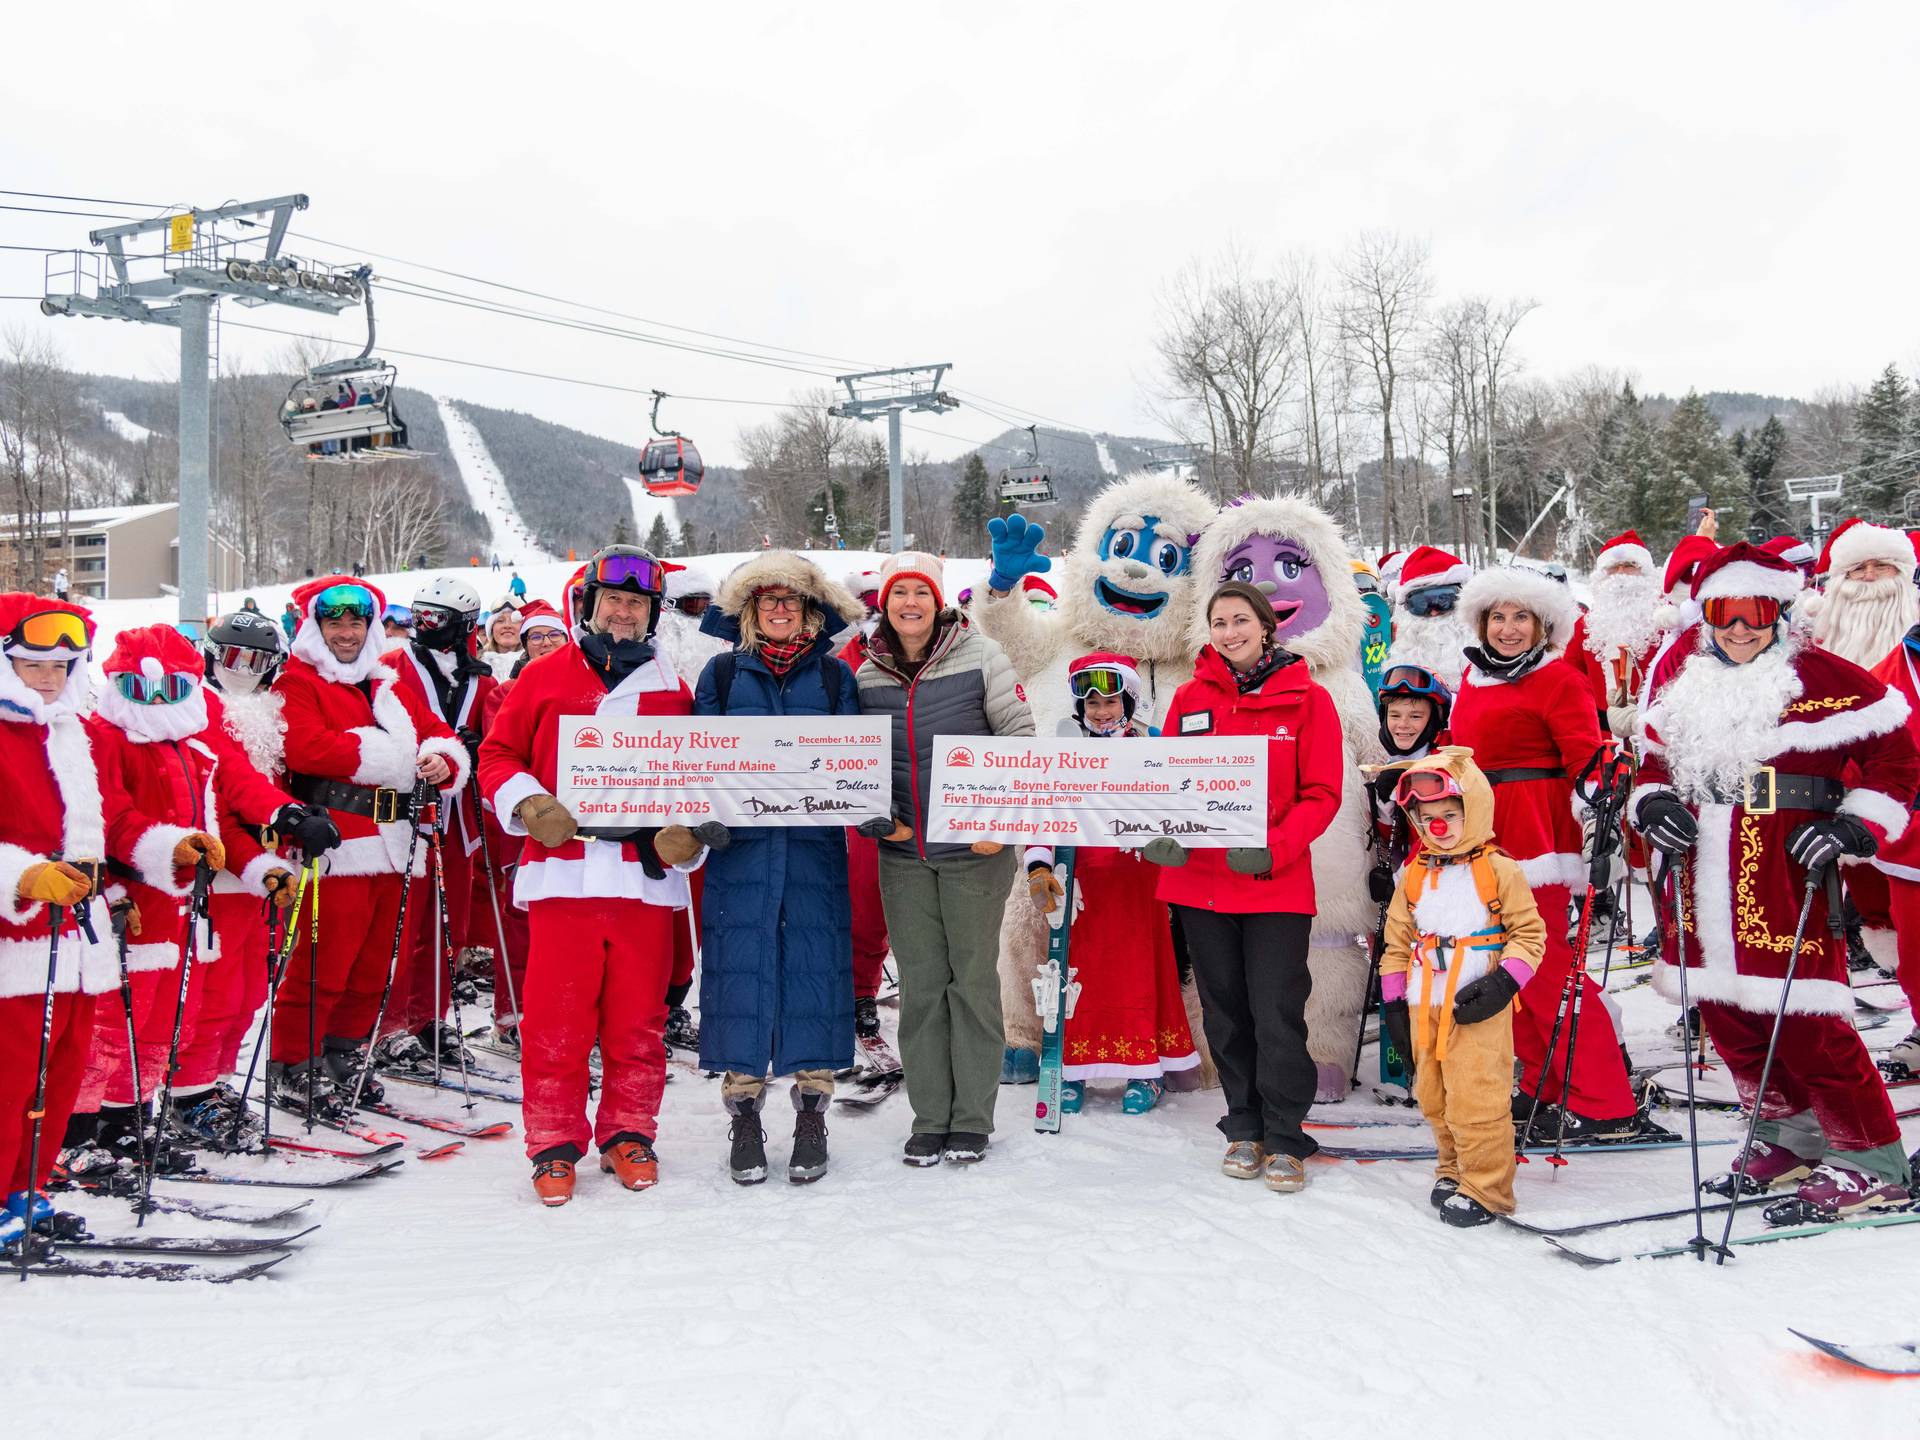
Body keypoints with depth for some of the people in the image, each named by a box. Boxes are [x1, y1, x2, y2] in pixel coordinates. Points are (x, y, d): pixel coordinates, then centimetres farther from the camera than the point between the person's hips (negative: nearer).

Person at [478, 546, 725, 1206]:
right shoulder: (544, 677, 8)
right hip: (561, 872, -1)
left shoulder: (671, 690, 13)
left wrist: (687, 834, -3)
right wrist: (528, 804, -9)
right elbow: (497, 755, 9)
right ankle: (554, 1142, 13)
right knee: (555, 1020, 0)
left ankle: (629, 1134, 22)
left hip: (645, 876, 2)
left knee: (638, 1021, 7)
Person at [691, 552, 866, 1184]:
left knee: (814, 966, 0)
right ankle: (744, 1114, 10)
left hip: (814, 845, 0)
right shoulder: (723, 672, 9)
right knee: (740, 965, -1)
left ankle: (812, 1113, 11)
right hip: (740, 846, 0)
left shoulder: (834, 675, 10)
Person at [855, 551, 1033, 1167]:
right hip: (902, 853, 3)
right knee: (919, 984, 7)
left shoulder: (979, 656, -6)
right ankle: (929, 1119, 17)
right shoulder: (867, 674, 4)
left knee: (974, 977, 5)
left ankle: (972, 1119, 15)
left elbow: (1020, 734, -5)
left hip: (975, 848, -3)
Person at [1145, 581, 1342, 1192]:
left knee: (1277, 1011, -5)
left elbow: (1322, 794, -4)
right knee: (1224, 1010, 12)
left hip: (1276, 884, -3)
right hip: (1198, 881, 3)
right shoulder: (1190, 698, 6)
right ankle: (1244, 1129, 27)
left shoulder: (1306, 699, -2)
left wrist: (1274, 849, -19)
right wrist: (1159, 836, -11)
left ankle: (1285, 1139, 11)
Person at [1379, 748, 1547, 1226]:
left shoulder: (1499, 871, -5)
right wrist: (1392, 1001, 9)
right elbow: (1398, 940, 14)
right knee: (1434, 1098, 14)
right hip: (1425, 1007, 6)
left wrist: (1502, 983, -15)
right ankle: (1454, 1169, 31)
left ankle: (1484, 1189, 7)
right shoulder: (1413, 877, 9)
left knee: (1476, 1098, -5)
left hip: (1477, 1008, -5)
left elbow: (1529, 932, -3)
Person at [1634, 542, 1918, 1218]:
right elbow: (1657, 755, 22)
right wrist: (1654, 804, 3)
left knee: (1803, 1016, -9)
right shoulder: (1683, 678, 11)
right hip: (1707, 875, 7)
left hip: (1785, 874, -7)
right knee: (1724, 1010, 13)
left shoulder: (1823, 679, -7)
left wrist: (1855, 826, -13)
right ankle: (1790, 1132, 32)